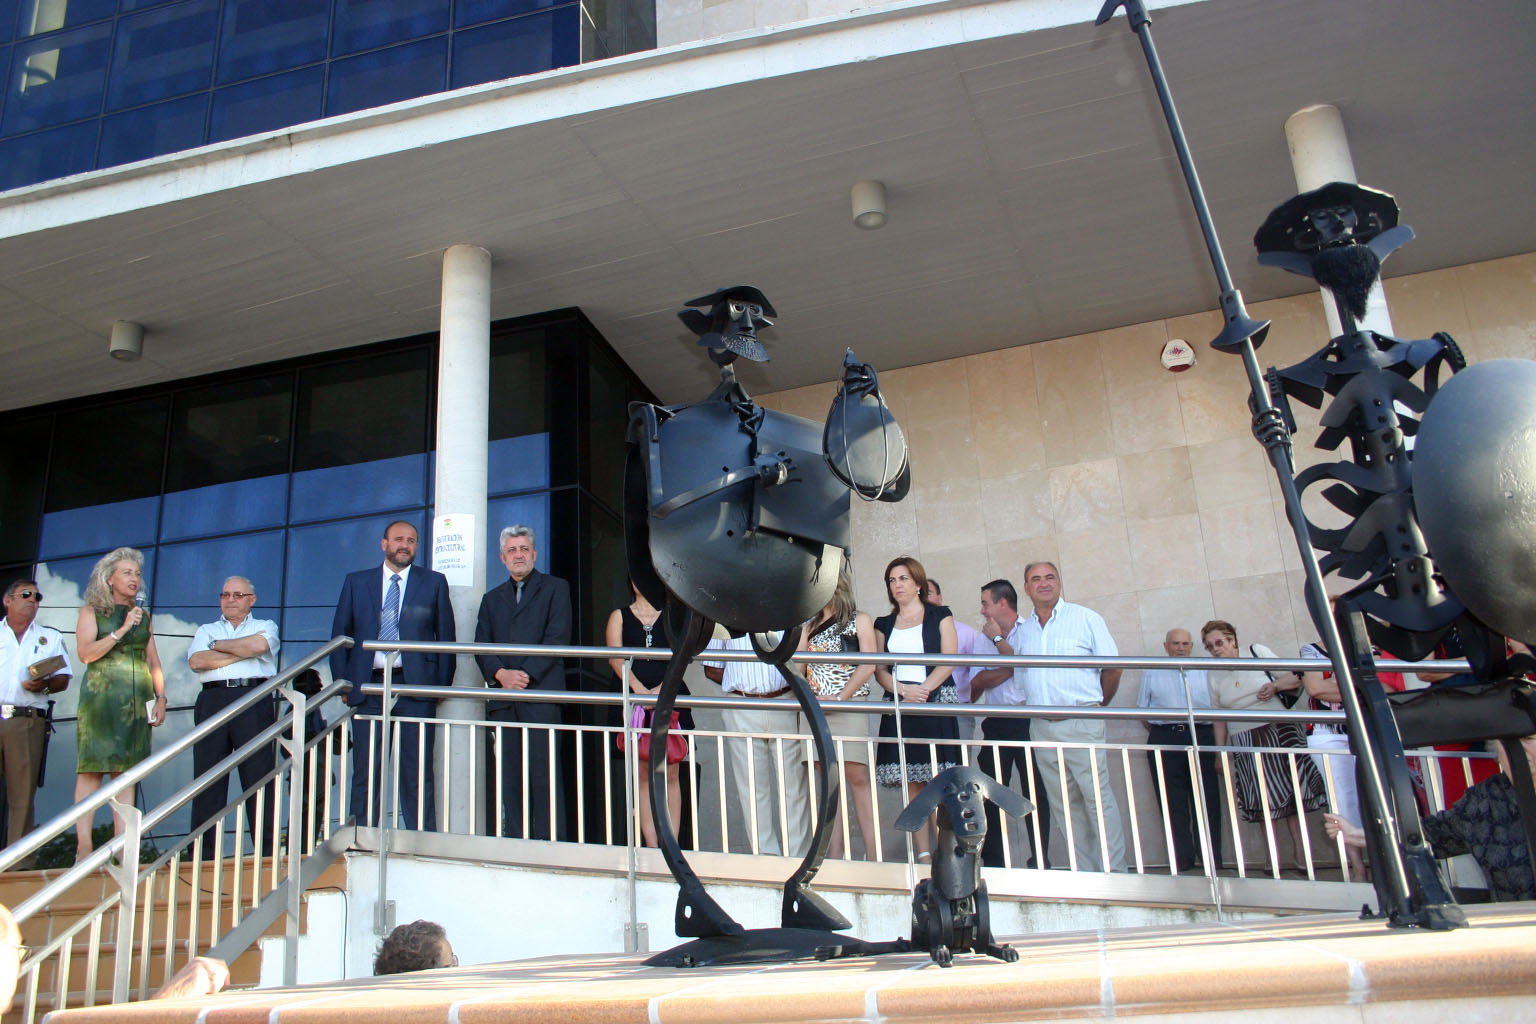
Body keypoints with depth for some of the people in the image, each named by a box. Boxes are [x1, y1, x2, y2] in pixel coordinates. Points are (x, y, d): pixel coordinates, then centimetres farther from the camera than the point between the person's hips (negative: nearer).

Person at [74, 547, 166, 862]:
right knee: (92, 769, -7)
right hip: (100, 695, -3)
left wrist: (160, 698, 7)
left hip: (137, 701, 4)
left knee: (127, 770, 0)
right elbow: (85, 653, -7)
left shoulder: (144, 617, 17)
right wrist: (122, 630, -13)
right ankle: (83, 848, -6)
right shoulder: (92, 611, 6)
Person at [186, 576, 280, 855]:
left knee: (259, 774, -6)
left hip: (253, 700, -2)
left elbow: (259, 645, -7)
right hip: (213, 700, 2)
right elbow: (196, 660, 2)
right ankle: (203, 854, 4)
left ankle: (267, 851, -6)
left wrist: (218, 645, 5)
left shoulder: (264, 626, 18)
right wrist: (242, 652, -1)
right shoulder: (206, 631, 23)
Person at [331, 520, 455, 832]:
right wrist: (343, 683, 4)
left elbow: (446, 637, 7)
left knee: (417, 771, -1)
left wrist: (442, 685, 0)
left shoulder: (434, 582, 9)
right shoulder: (356, 582, 13)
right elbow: (340, 635, 13)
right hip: (368, 686, 2)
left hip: (416, 688, -1)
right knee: (365, 770, 3)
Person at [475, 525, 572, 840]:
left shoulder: (555, 588, 10)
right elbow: (481, 647, 13)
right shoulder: (492, 598, 23)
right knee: (504, 775, 0)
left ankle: (549, 842, -6)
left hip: (541, 693, -4)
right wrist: (500, 674, -7)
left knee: (543, 773, -9)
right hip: (502, 697, 4)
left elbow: (558, 638, -2)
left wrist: (527, 673, -12)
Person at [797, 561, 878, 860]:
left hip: (848, 706, -4)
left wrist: (840, 698, -14)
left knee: (857, 778, -11)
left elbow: (868, 665, -4)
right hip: (815, 709, 4)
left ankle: (873, 857, -11)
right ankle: (834, 856, 3)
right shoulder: (810, 625, 21)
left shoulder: (860, 621, 7)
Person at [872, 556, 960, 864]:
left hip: (937, 702, -3)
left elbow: (949, 660, -1)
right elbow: (879, 669, 11)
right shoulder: (884, 625, 19)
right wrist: (903, 689, -8)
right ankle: (923, 854, -1)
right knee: (912, 783, -2)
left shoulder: (939, 616, 10)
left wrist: (925, 688, -15)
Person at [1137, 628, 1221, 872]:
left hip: (1201, 736, 1)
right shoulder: (1152, 673, 14)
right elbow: (1142, 710, 14)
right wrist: (1159, 734, 2)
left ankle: (1211, 856, 1)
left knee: (1206, 797, -3)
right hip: (1165, 739, -1)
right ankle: (1182, 856, -1)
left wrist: (1219, 746, 5)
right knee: (1173, 800, -3)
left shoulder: (1203, 672, 16)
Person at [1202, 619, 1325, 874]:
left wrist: (1275, 685, -15)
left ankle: (1299, 851, 4)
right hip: (1246, 742, 2)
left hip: (1280, 731, -2)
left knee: (1292, 790, -3)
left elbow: (1295, 677, 4)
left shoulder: (1258, 652, 0)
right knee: (1263, 799, -1)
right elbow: (1219, 719, 10)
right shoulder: (1213, 675, 6)